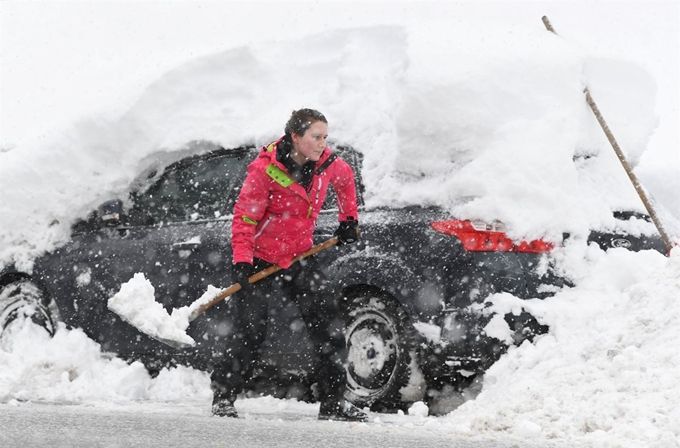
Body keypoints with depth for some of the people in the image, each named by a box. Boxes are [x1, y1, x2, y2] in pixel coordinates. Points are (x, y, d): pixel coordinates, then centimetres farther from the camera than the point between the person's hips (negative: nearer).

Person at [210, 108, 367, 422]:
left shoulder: (327, 164, -3)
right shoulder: (265, 169, -20)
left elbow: (345, 179, 22)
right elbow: (245, 216, -17)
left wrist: (348, 219, 18)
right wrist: (241, 260, -25)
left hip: (299, 258, 5)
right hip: (259, 260, -5)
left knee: (328, 324, -4)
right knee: (248, 333, -6)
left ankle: (333, 403, 4)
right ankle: (223, 398, 11)